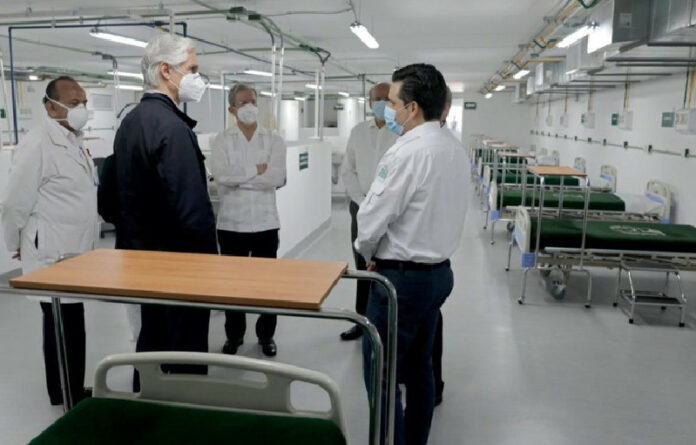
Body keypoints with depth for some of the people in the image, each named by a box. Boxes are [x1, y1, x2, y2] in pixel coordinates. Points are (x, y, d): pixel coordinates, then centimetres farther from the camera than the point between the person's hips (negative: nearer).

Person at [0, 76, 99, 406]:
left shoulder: (75, 143, 13)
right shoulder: (38, 144, -16)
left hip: (74, 252, 9)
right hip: (53, 255, -9)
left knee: (68, 325, 17)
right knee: (66, 328, -1)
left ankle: (71, 392, 30)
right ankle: (68, 397, 14)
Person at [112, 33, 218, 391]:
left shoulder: (129, 122, 9)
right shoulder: (172, 126, -20)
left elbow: (119, 191, 14)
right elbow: (193, 207, -25)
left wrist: (132, 239, 21)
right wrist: (209, 257, -15)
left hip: (142, 253, 10)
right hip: (178, 257, -9)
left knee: (151, 338, 20)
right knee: (186, 349, 2)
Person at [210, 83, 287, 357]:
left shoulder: (274, 140, 2)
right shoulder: (221, 140, 2)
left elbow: (277, 178, -13)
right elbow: (221, 176, -16)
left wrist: (238, 177, -12)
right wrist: (256, 170, -12)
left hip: (265, 221, 0)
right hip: (231, 222, 0)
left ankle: (266, 335, 26)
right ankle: (234, 335, 27)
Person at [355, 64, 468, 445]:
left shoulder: (406, 153, -20)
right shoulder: (454, 149, 6)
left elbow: (372, 217, -18)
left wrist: (367, 252, 3)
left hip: (403, 277, -9)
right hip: (438, 270, 9)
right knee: (419, 368, 19)